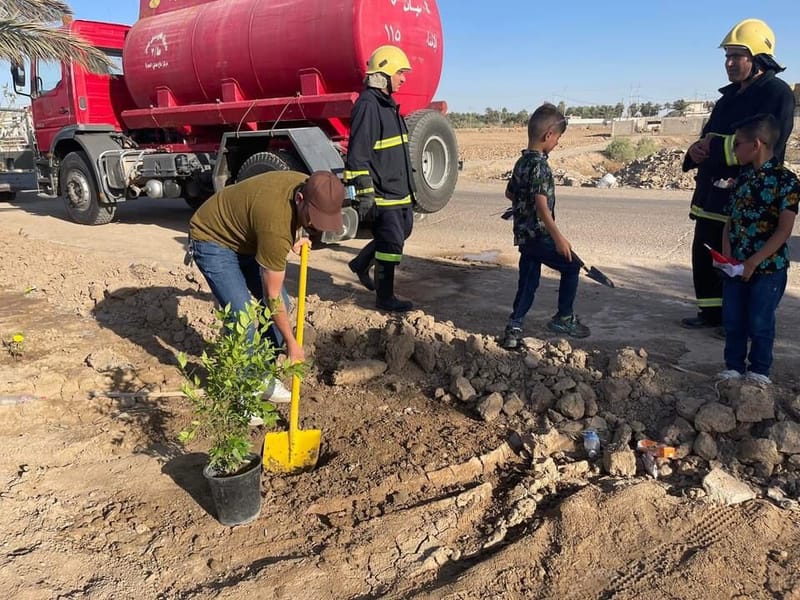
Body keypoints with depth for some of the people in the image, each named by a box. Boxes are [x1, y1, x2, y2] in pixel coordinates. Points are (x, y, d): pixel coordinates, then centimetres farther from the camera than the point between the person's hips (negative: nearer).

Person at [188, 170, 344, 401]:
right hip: (212, 240, -8)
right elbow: (272, 294, -27)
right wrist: (292, 343, -18)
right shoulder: (276, 223, -38)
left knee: (281, 304, 2)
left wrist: (292, 242, -5)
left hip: (247, 238, 8)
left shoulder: (309, 186, -16)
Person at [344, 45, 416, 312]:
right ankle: (385, 298, 13)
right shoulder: (368, 105, -17)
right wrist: (365, 192, -23)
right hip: (382, 193, -10)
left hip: (399, 189, 10)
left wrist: (408, 185, 27)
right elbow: (357, 155, -22)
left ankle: (361, 264, 38)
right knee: (391, 243, -2)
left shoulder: (387, 104, 15)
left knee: (402, 231, 21)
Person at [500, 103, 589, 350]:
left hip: (523, 235, 9)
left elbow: (509, 193, 24)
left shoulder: (522, 162, 11)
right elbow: (541, 204, -25)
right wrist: (558, 236, -27)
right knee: (571, 265, 8)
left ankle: (513, 330, 9)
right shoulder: (539, 165, -16)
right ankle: (563, 318, 16)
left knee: (528, 282, 12)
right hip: (538, 234, -9)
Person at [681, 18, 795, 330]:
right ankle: (712, 312, 27)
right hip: (712, 192, 8)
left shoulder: (777, 93, -10)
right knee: (703, 254, 13)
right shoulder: (730, 95, 17)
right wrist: (697, 150, -4)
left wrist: (716, 146, -15)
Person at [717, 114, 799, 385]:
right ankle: (733, 367, 24)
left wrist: (753, 262, -18)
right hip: (736, 266, 6)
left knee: (760, 322, 4)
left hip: (768, 267, -6)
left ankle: (759, 371, 21)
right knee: (732, 320, 10)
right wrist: (727, 256, -4)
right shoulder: (743, 178, 8)